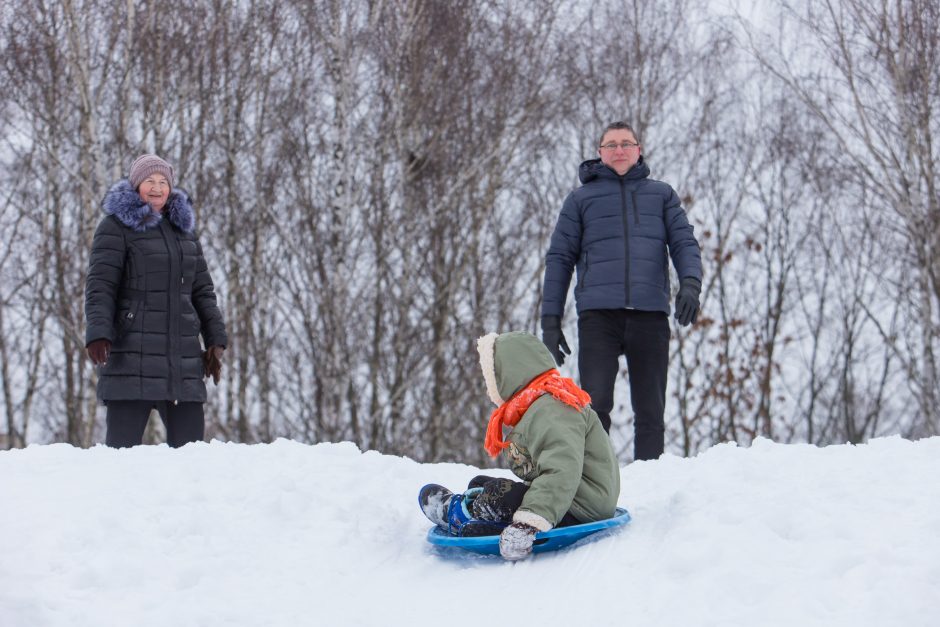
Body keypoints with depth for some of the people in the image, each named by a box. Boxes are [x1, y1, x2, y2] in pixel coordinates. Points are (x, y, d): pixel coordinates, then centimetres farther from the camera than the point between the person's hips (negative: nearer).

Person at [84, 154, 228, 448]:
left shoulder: (184, 228, 18)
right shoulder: (116, 227, 0)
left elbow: (202, 290, 20)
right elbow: (99, 286, -8)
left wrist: (215, 339, 12)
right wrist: (97, 332, -22)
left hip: (182, 356, 6)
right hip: (132, 356, -6)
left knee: (190, 442, 3)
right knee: (123, 443, -7)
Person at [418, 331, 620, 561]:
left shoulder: (550, 411, -21)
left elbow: (561, 473, -34)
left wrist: (529, 523, -42)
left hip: (580, 510, -12)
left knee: (497, 494, -18)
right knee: (480, 484, 9)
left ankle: (457, 511, 8)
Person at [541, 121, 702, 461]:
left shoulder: (662, 194, 18)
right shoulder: (581, 199, 15)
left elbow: (684, 242, 9)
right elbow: (559, 258, 13)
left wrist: (690, 283, -12)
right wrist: (550, 321, 4)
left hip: (650, 314, 1)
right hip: (598, 314, -1)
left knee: (650, 410, 2)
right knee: (595, 405, -13)